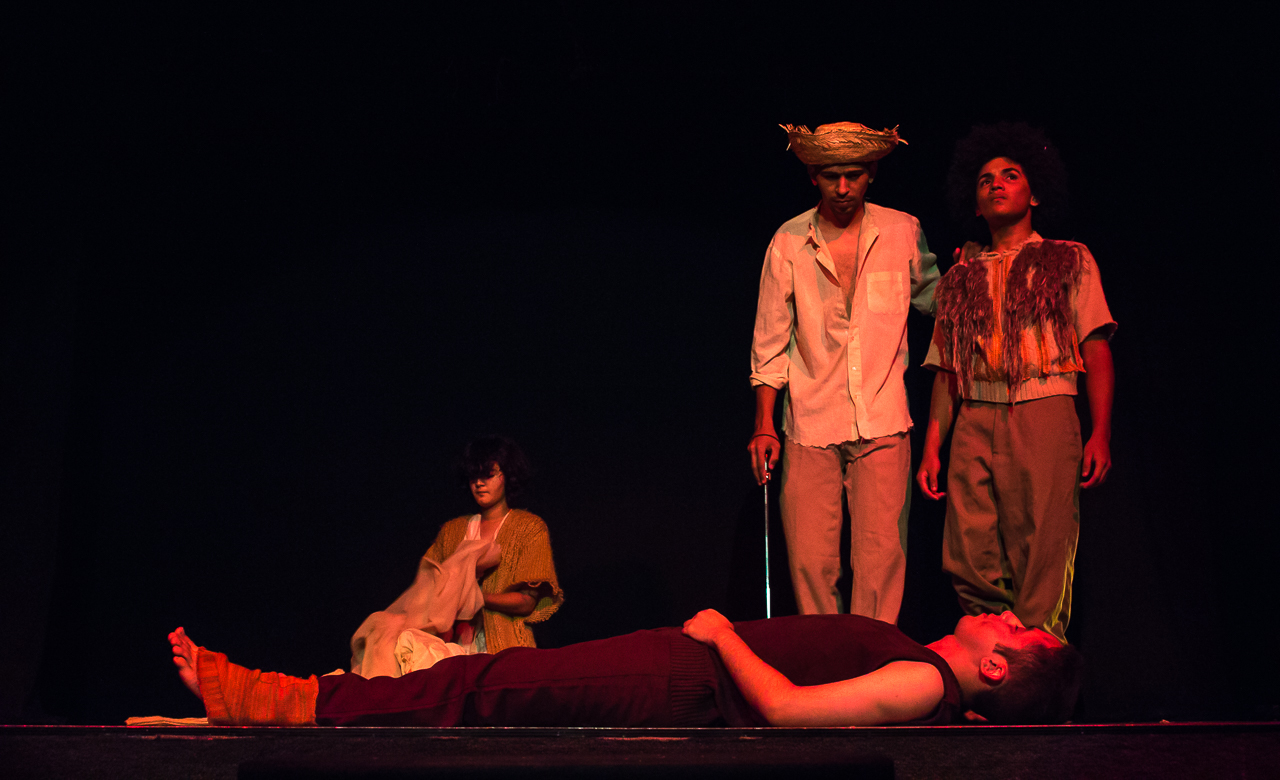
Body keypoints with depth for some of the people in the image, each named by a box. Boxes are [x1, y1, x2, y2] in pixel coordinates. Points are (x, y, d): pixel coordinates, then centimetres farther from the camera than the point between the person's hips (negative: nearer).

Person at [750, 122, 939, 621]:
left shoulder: (902, 232, 4)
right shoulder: (789, 243, 3)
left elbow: (934, 299, 22)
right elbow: (770, 343, 6)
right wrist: (764, 425, 2)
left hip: (882, 421, 0)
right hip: (811, 423, 0)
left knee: (881, 557, -4)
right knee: (810, 560, -1)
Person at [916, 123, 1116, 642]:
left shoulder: (1068, 261, 14)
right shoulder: (961, 277, 21)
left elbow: (1096, 349, 5)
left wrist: (1101, 434, -8)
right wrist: (932, 447, 8)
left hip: (1043, 417, -3)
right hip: (974, 423, 3)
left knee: (1040, 559, -9)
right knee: (968, 563, -4)